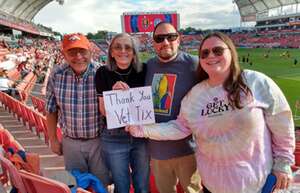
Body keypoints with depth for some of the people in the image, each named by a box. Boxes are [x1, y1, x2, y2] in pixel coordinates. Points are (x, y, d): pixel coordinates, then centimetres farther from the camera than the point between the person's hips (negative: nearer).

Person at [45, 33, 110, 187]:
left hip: (99, 140, -2)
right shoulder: (56, 75, -10)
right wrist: (53, 139, 6)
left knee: (102, 184, 18)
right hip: (70, 142, 2)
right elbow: (51, 110, 1)